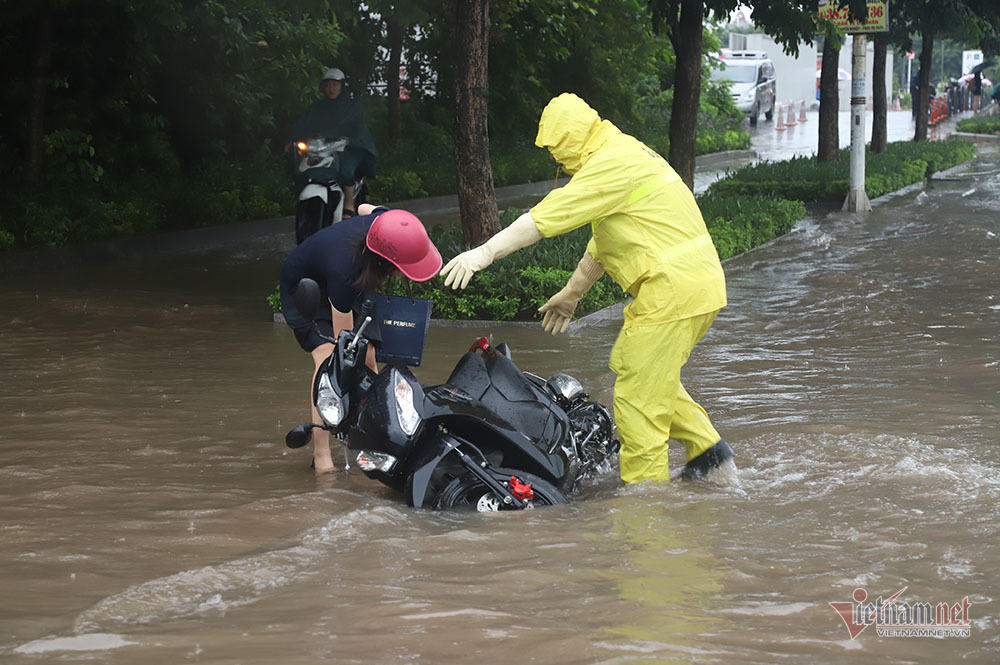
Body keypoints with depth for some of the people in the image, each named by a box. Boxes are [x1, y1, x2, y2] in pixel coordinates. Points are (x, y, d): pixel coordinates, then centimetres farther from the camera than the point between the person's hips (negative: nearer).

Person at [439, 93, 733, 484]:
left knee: (637, 391, -3)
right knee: (640, 372, 20)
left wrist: (485, 253, -21)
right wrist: (571, 294, 32)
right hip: (698, 282, 10)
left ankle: (644, 484, 3)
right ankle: (706, 447, 22)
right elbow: (604, 242, 27)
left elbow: (548, 216, -21)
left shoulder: (611, 163, -14)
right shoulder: (625, 155, 19)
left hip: (674, 287, -10)